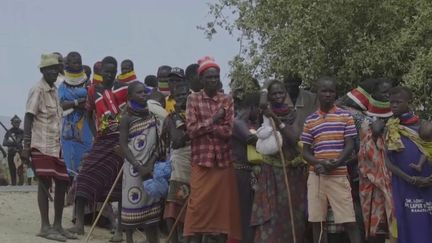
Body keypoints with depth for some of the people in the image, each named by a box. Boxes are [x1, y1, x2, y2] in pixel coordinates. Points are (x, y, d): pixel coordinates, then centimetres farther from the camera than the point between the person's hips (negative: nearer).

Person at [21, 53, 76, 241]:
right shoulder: (38, 90, -8)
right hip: (41, 146, -8)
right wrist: (26, 146, -18)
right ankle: (45, 227, -2)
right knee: (45, 183, -6)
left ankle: (57, 225, 15)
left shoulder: (54, 91, 15)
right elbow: (28, 118, -13)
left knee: (62, 183, 7)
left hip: (56, 146, 8)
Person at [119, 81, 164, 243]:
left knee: (152, 203, 5)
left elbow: (158, 143, 7)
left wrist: (151, 164, -8)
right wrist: (138, 167, -15)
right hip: (134, 167, -4)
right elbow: (123, 145, -8)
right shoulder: (127, 118, -4)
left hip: (151, 168, 4)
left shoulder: (153, 116, 8)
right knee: (132, 202, -2)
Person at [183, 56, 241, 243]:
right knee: (199, 205, -4)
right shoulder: (193, 99, 3)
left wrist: (204, 126, -9)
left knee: (223, 204, 3)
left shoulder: (227, 100, 7)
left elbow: (228, 131, -5)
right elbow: (191, 130, -8)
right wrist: (214, 120, -11)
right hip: (201, 161, -2)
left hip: (223, 161, 2)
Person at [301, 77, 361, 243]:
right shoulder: (310, 121, 10)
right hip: (316, 176, 3)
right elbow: (305, 151, 9)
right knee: (316, 221, 4)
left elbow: (349, 146, -2)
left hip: (339, 175, -3)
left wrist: (334, 164, -18)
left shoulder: (345, 117, 3)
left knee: (349, 221, -4)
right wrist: (319, 163, -12)